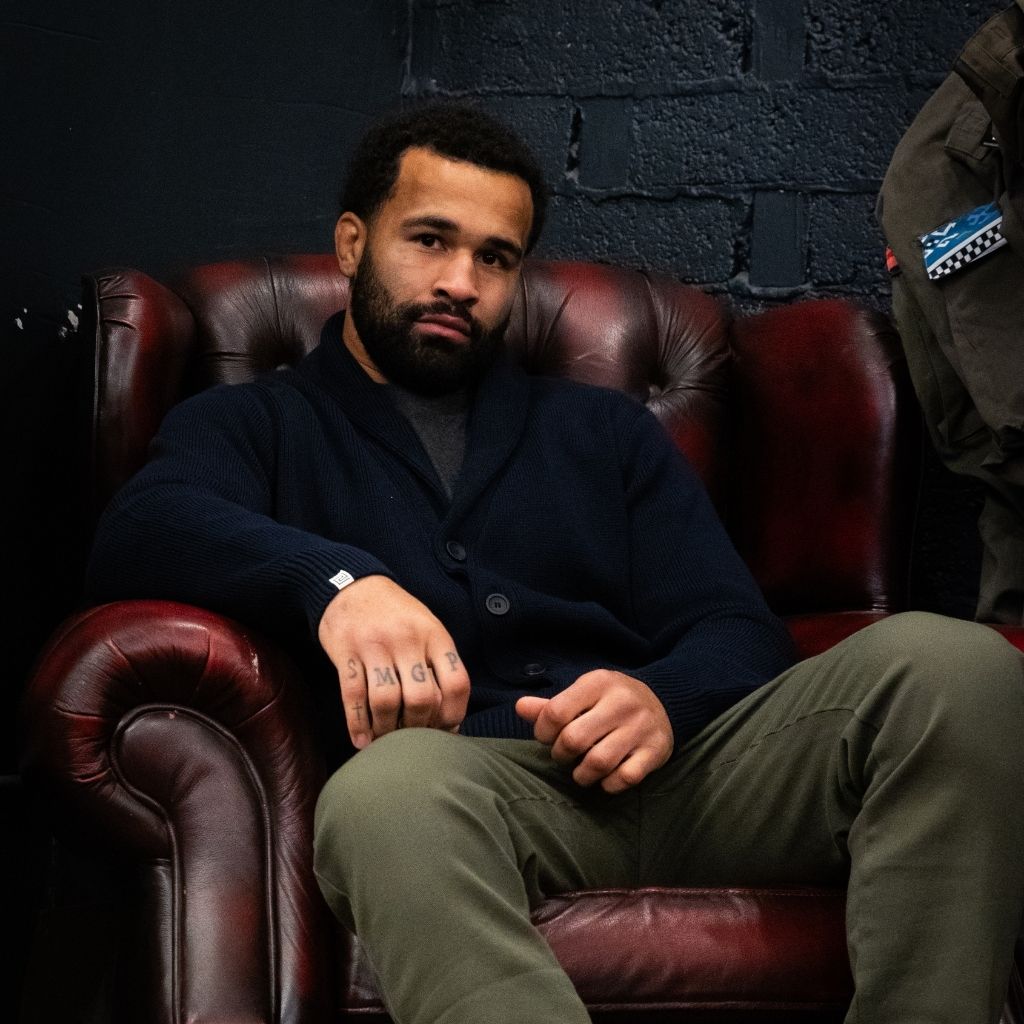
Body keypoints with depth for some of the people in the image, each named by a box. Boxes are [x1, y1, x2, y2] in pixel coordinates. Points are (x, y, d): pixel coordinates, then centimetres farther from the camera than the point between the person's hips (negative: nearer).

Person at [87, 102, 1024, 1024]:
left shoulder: (605, 431, 29)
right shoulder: (253, 426, 20)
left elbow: (737, 631, 17)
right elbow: (140, 535, -4)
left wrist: (665, 699, -10)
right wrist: (336, 578, -25)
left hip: (673, 766, 4)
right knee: (390, 787, -41)